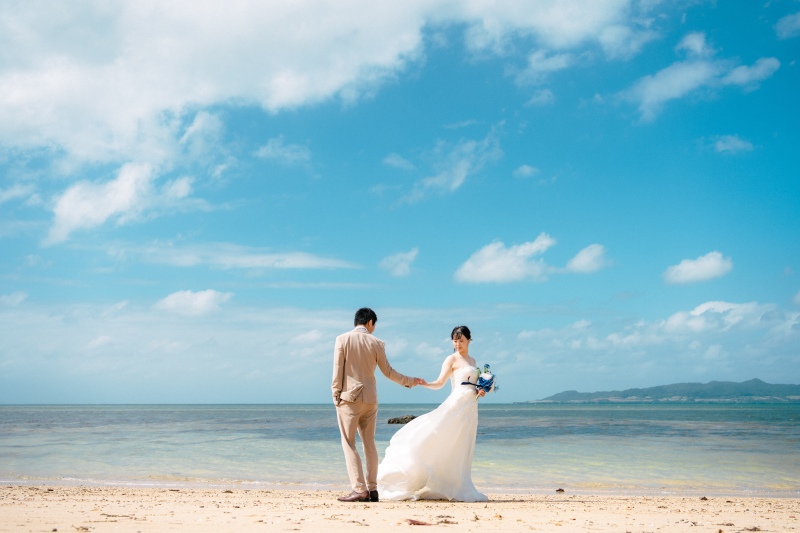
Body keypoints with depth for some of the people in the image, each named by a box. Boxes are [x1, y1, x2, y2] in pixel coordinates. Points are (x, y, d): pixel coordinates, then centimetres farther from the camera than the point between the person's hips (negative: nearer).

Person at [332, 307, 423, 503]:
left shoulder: (342, 339, -2)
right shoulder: (376, 343, 4)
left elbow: (338, 370, -5)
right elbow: (388, 372, 9)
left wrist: (336, 394, 2)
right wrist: (410, 381, 23)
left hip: (349, 397, -3)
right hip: (370, 399, 3)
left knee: (348, 443, -2)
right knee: (369, 443, 10)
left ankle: (359, 489, -9)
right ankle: (372, 489, 9)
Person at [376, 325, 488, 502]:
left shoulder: (472, 360, 19)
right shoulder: (451, 359, -1)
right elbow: (440, 383, -9)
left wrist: (480, 391, 3)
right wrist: (424, 383, -27)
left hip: (470, 408, 7)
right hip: (456, 405, -7)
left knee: (463, 449, 4)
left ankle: (459, 487, 6)